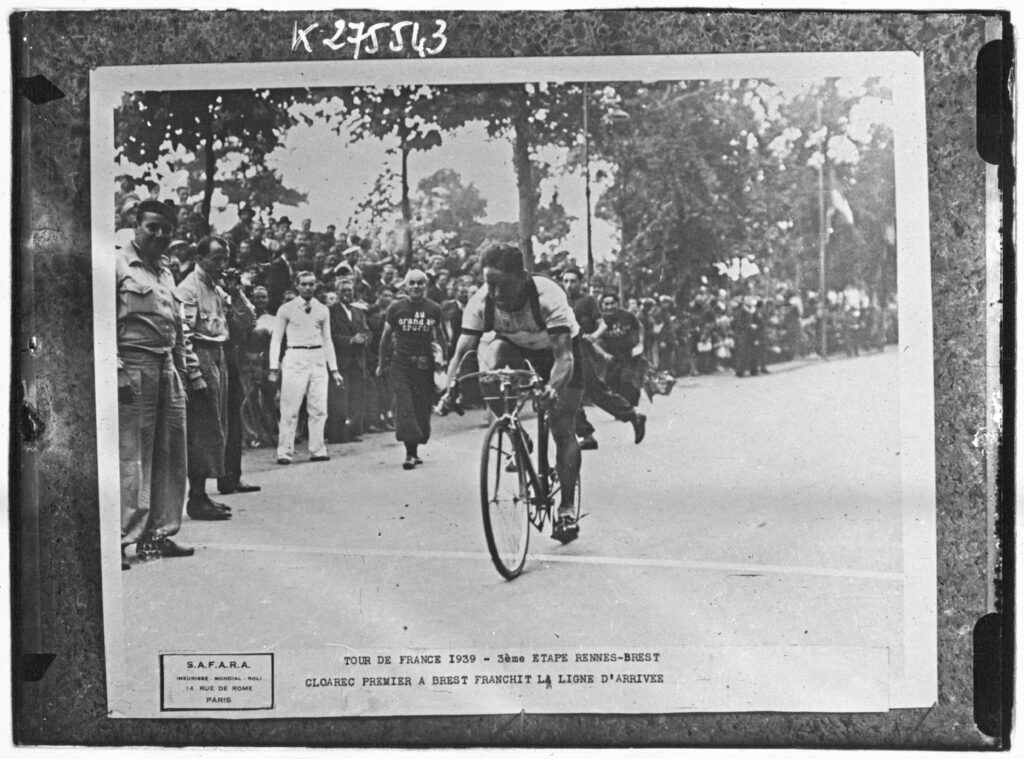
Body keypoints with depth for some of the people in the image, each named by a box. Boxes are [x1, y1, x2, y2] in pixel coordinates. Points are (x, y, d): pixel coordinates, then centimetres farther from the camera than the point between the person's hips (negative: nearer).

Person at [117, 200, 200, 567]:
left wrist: (193, 372, 20)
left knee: (170, 455, 7)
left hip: (168, 370, 8)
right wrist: (117, 371, -18)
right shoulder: (117, 264, -1)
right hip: (135, 368, -7)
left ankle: (159, 534, 15)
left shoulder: (166, 272, 22)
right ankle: (123, 540, -2)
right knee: (132, 456, -8)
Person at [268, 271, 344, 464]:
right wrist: (274, 368, -3)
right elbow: (276, 340, 4)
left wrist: (334, 369, 13)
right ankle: (285, 452, 3)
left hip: (318, 360, 3)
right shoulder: (286, 309, 2)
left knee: (319, 409, 2)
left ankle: (317, 450, 9)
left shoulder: (322, 310, 11)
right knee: (290, 410, -4)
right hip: (295, 359, -3)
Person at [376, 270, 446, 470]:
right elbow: (386, 335, 10)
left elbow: (439, 334, 19)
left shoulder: (434, 309, 4)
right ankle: (410, 452, -14)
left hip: (425, 364, 2)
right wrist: (381, 363, 14)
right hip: (401, 363, -2)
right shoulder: (396, 308, 0)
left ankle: (415, 449, 16)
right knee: (404, 406, -12)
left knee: (423, 408, 2)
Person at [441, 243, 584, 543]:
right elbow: (462, 351, -30)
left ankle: (567, 507, 4)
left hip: (556, 351, -3)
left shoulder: (548, 296, -37)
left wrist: (553, 388, -63)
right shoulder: (481, 301, -28)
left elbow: (564, 355, -43)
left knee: (563, 429, -10)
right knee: (489, 363, -33)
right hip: (514, 348, 3)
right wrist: (450, 387, -49)